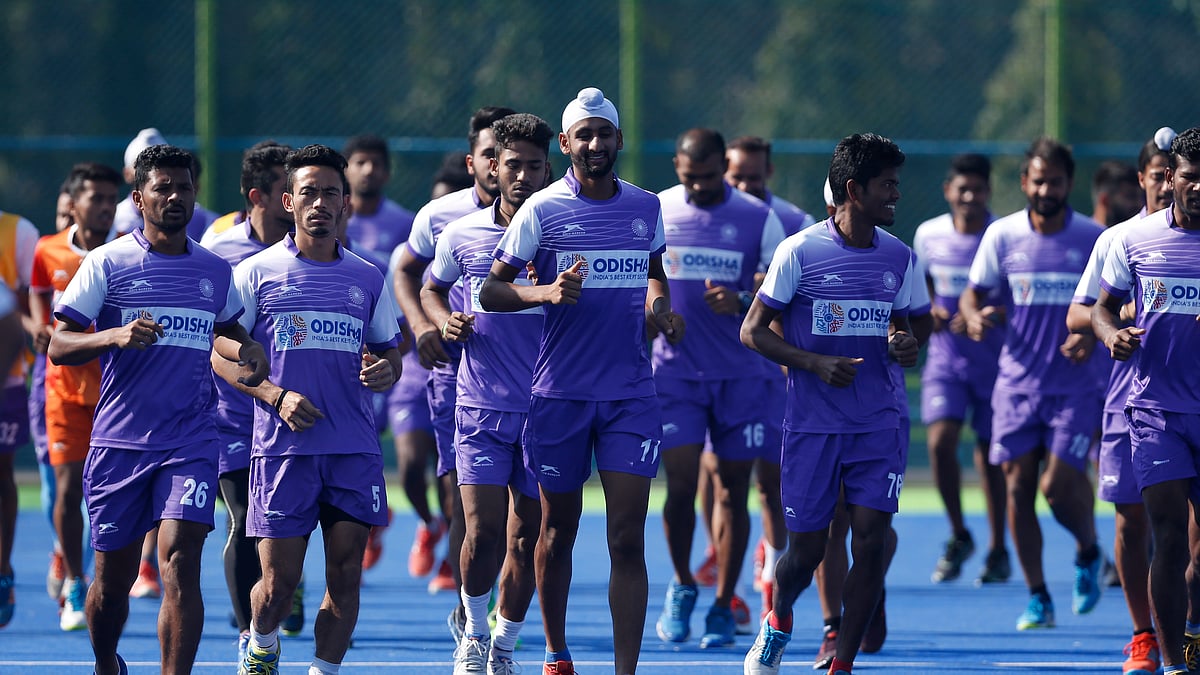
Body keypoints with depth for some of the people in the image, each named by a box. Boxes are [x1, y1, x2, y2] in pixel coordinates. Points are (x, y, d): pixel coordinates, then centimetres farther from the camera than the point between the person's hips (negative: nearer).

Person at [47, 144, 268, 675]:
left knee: (180, 561, -17)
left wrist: (246, 350, 6)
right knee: (113, 577, 7)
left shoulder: (215, 271, 11)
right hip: (118, 445, -1)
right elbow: (59, 347, -4)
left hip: (191, 445, 1)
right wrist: (116, 336, -22)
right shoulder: (107, 263, -1)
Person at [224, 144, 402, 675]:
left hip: (355, 451, 3)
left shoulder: (368, 279, 11)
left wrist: (385, 370, -5)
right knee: (279, 580, -2)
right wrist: (276, 396, -12)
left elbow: (387, 350, 19)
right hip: (282, 447, -3)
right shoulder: (257, 273, 2)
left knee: (345, 576, -2)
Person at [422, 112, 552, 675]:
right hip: (481, 407, 0)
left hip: (546, 410, 0)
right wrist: (446, 322, 1)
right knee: (482, 534, -10)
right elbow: (432, 289, 22)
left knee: (526, 541, 4)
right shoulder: (462, 234, 4)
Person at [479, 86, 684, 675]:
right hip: (560, 394, -2)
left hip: (630, 394, 2)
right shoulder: (542, 209, -4)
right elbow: (491, 291, -4)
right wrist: (547, 292, -22)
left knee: (628, 538, -8)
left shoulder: (646, 207, 8)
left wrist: (659, 306, 4)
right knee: (558, 530, 10)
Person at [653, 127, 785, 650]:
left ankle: (723, 608, 12)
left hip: (740, 374, 0)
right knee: (681, 484, -9)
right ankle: (682, 585, 15)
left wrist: (743, 304, -18)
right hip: (673, 369, 0)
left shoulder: (759, 219, -2)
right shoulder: (653, 212, 3)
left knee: (732, 490, 3)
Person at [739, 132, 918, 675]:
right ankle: (777, 621, 36)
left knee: (871, 543, -9)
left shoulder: (898, 257, 6)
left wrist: (905, 346, -4)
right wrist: (815, 363, -17)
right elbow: (753, 331, -3)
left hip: (879, 425, 3)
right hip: (812, 423, -3)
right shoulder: (799, 252, -7)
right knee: (806, 551, 3)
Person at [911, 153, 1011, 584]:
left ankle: (998, 552, 22)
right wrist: (930, 312, -5)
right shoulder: (929, 235, 0)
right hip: (945, 357, 2)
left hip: (994, 359, -2)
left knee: (990, 452, 5)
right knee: (940, 440, -15)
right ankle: (958, 537, 5)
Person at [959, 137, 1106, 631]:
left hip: (1075, 383, -2)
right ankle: (1038, 598, 12)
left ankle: (1089, 553, 21)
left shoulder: (1095, 238, -3)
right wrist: (974, 317, -17)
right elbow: (972, 294, 6)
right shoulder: (1001, 235, 1)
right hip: (1017, 381, 2)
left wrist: (1092, 335, -18)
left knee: (1059, 486, -12)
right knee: (1018, 485, 0)